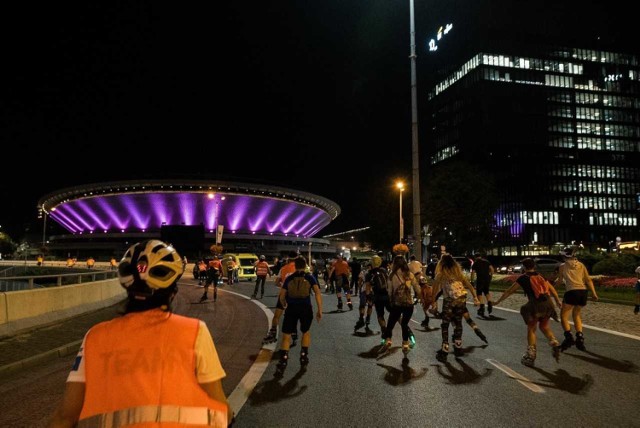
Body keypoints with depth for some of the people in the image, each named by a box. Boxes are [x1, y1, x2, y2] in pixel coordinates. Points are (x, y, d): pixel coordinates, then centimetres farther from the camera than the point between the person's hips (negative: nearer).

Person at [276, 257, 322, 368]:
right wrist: (319, 310, -5)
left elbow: (281, 297, 12)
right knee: (306, 332, 24)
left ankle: (283, 359, 0)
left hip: (291, 308, 0)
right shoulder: (310, 277, 5)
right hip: (306, 308, 0)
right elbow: (317, 293, -7)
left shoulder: (289, 278, 10)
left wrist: (285, 306, 32)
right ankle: (304, 356, 23)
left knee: (286, 335, 9)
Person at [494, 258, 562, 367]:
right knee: (544, 326, 25)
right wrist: (558, 301, 42)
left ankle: (530, 356, 11)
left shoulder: (523, 278, 6)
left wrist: (498, 301, 17)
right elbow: (552, 289, 26)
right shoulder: (541, 276, 18)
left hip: (535, 305, -4)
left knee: (531, 329, 11)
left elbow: (509, 291, 8)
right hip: (547, 304, 4)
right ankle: (554, 343, 3)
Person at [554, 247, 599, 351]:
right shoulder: (581, 265, 15)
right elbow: (588, 280, 8)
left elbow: (559, 281, 8)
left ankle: (568, 337, -11)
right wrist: (593, 293, 7)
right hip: (583, 292, 5)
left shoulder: (563, 266, 6)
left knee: (564, 316, 5)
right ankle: (579, 338, 15)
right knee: (576, 315, 22)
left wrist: (554, 283, 28)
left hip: (571, 292, -5)